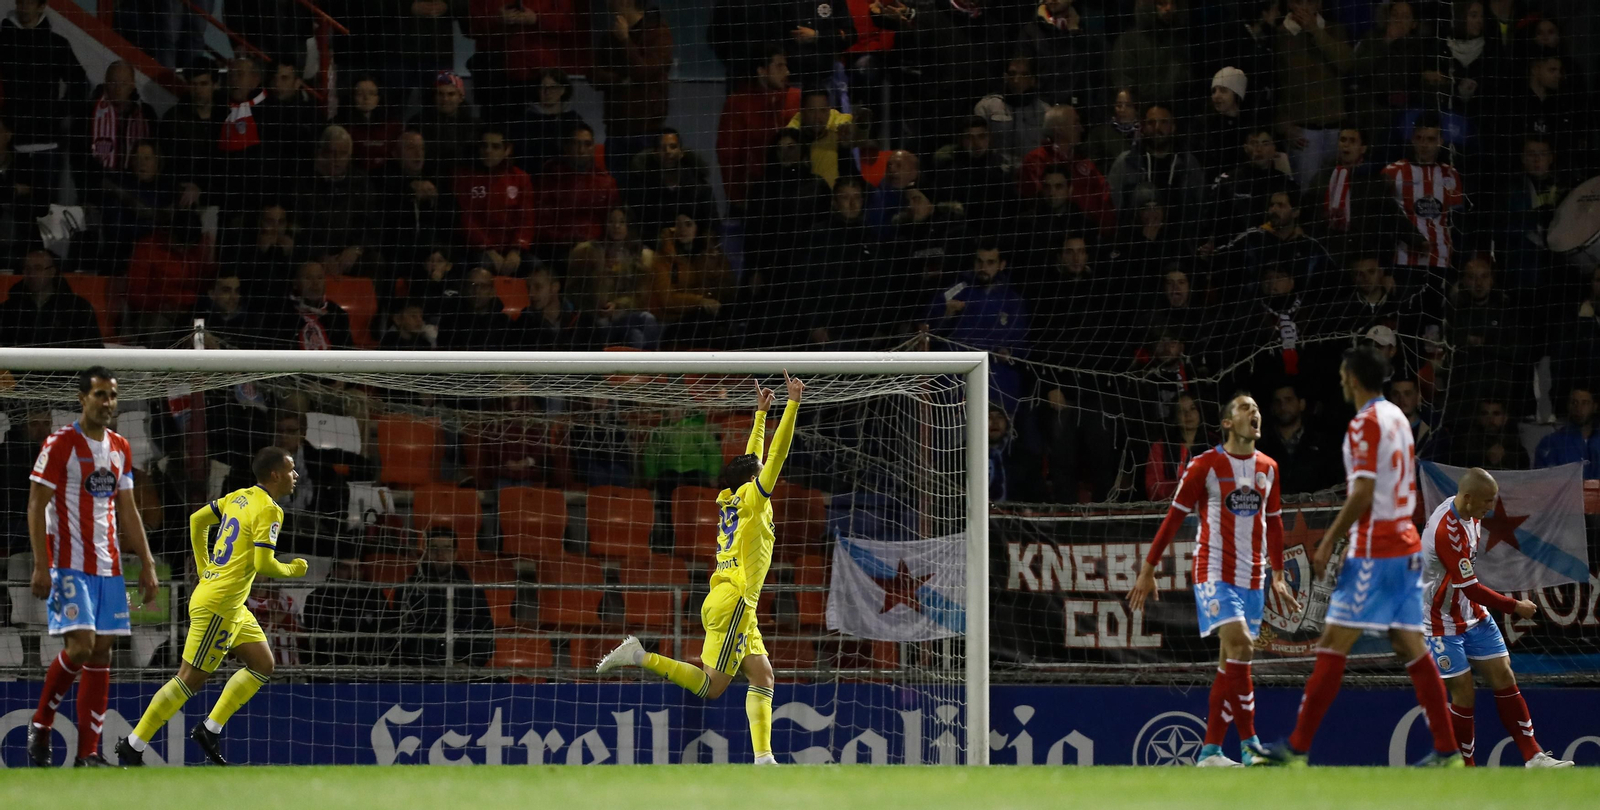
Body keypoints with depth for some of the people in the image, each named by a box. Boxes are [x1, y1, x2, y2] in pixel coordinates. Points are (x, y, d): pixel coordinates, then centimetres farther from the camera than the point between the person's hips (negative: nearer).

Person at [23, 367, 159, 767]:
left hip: (108, 566, 6)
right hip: (69, 565, -6)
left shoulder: (120, 449, 12)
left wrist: (146, 564, 13)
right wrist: (41, 566, -15)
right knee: (80, 645, -17)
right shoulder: (60, 445, -7)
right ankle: (40, 726, 3)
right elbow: (36, 506, -8)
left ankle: (89, 752, 4)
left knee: (102, 653, 2)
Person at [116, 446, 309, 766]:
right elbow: (264, 564, -22)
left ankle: (210, 730, 13)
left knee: (263, 666, 13)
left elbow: (198, 520, 19)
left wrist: (204, 569, 23)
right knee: (190, 679, -6)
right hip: (219, 605, -10)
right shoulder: (268, 510, -15)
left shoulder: (239, 497, 11)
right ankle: (133, 746, -2)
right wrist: (293, 570, -2)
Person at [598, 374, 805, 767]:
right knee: (711, 685, -11)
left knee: (762, 676, 2)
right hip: (733, 601, -9)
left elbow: (753, 460, 29)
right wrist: (793, 403, -9)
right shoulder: (752, 499, -5)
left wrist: (761, 413, 32)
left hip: (731, 602, 9)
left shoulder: (733, 500, 14)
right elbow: (777, 455, -10)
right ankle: (640, 657, -15)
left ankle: (763, 757, -7)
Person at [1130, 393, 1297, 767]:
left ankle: (1211, 750, 8)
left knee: (1231, 659, 4)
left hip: (1252, 577, 6)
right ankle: (1249, 745, -19)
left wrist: (1278, 575, 22)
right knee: (1239, 645, -20)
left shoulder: (1268, 468, 11)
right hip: (1214, 572, -6)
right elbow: (1174, 517, -3)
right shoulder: (1205, 466, -6)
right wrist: (1148, 570, -3)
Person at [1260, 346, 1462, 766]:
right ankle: (1447, 749, 1)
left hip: (1374, 550, -9)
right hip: (1406, 543, 9)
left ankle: (1297, 747, -7)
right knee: (1411, 647, 7)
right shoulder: (1398, 418, 14)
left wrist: (1328, 542, -13)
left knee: (1333, 645, -7)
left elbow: (1362, 494, -18)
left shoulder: (1365, 424, -11)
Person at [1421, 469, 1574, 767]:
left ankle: (1532, 756, 4)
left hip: (1472, 614, 8)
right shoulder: (1446, 531, -30)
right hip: (1443, 623, -8)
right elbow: (1469, 588, -27)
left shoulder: (1468, 514, -1)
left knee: (1504, 678, 2)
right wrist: (1515, 606, -16)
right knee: (1464, 695, -7)